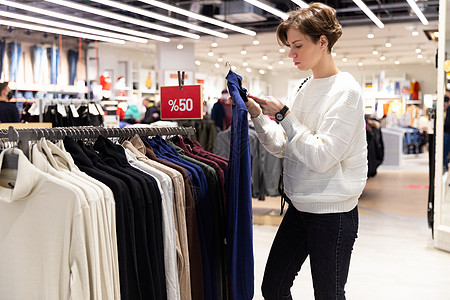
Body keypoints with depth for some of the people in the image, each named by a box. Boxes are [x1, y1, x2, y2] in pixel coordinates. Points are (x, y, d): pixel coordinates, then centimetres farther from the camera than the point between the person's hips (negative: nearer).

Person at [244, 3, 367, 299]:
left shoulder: (345, 91, -14)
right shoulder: (305, 88, 9)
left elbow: (322, 157, -22)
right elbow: (282, 147, 10)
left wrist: (284, 114, -19)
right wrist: (257, 115, -2)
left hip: (332, 213, -7)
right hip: (299, 206, 8)